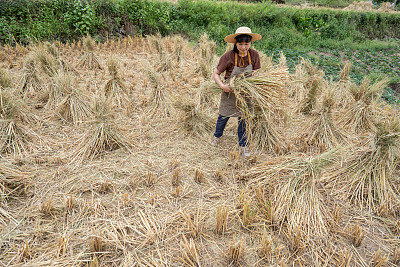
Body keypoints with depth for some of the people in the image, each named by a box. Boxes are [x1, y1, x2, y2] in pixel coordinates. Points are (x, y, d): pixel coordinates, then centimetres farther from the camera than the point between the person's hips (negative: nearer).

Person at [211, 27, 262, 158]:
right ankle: (217, 136, 44)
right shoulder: (228, 56, -21)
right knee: (224, 115, 15)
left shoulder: (254, 55, -13)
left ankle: (243, 145, 24)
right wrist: (222, 85, -29)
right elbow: (216, 74, -13)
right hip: (229, 91, -1)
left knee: (243, 118, 7)